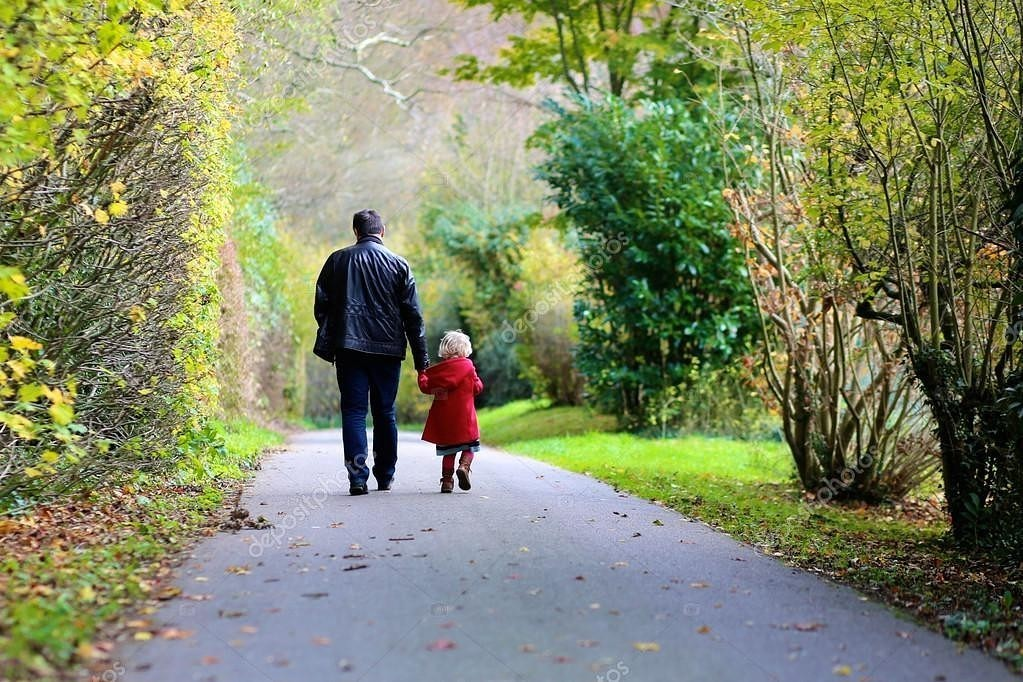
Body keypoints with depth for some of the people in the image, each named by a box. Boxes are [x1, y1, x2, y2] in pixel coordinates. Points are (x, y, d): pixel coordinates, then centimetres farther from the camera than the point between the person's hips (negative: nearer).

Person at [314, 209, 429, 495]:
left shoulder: (338, 260, 6)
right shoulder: (399, 264, 4)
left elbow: (322, 305, 5)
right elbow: (413, 314, 3)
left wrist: (327, 345, 13)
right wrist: (421, 357, 6)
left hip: (349, 347, 0)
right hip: (387, 349, 1)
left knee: (353, 412, 0)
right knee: (384, 413, 11)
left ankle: (358, 477, -11)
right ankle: (385, 476, 19)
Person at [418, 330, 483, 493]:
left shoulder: (438, 370, 2)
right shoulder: (468, 366, -3)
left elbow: (425, 387, 4)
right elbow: (478, 388, -2)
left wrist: (421, 374, 21)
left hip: (443, 419, 3)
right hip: (464, 418, -2)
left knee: (448, 450, 12)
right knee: (469, 448, 8)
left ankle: (447, 479, 6)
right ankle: (464, 467, -18)